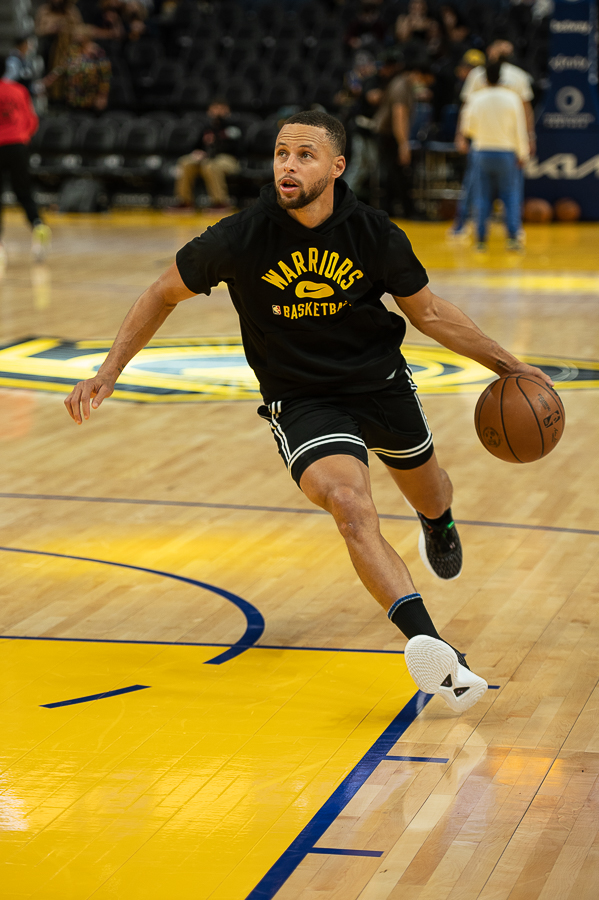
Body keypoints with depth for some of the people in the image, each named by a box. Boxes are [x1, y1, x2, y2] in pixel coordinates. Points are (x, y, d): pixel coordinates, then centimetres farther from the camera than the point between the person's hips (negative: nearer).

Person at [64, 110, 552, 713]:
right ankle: (430, 648, -44)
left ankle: (437, 523, 69)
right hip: (302, 401, -3)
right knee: (351, 507, -30)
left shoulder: (374, 235, -15)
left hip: (381, 384, 4)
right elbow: (164, 294, -4)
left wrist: (507, 364, 1)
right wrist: (109, 372, -8)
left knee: (428, 493, 28)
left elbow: (428, 311, 1)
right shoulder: (242, 238, -21)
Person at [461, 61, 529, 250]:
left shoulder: (476, 99, -5)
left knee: (483, 197, 8)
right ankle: (513, 237, -3)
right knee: (511, 195, 7)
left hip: (482, 152, 1)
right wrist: (522, 154, 6)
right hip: (506, 152, -1)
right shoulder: (511, 98, -7)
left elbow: (467, 128, 3)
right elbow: (520, 128, -3)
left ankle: (481, 239, 5)